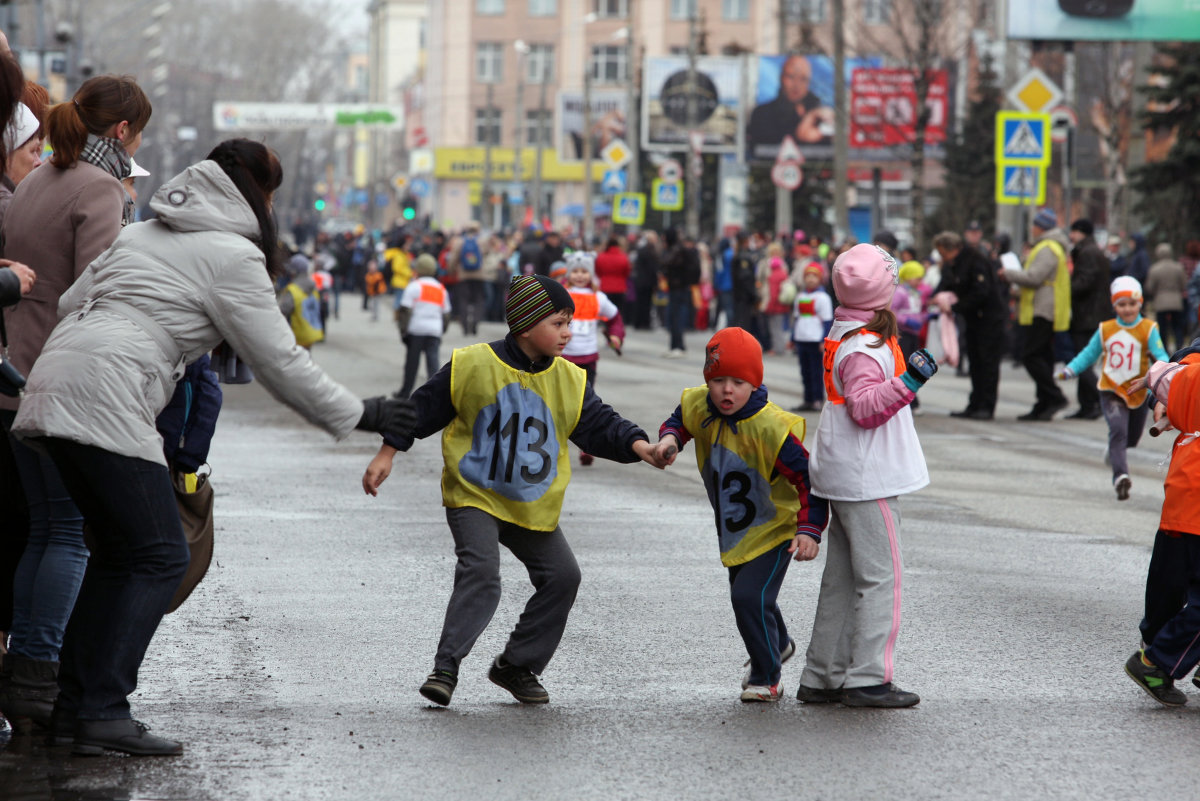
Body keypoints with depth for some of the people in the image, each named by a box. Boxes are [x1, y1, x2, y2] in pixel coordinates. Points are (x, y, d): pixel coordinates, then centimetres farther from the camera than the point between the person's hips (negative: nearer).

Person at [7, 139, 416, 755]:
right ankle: (103, 712, -13)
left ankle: (75, 702, 15)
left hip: (53, 387, 9)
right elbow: (278, 361, 2)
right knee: (159, 557, -7)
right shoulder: (232, 257, 0)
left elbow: (71, 304, 23)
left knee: (117, 551, 17)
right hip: (104, 402, -9)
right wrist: (357, 415, 11)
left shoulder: (142, 234, 25)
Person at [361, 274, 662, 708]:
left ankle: (517, 664, 15)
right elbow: (423, 409, -1)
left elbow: (601, 425, 1)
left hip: (534, 508, 5)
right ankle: (446, 667, -19)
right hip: (474, 497, -5)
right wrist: (386, 454, -2)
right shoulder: (471, 366, -10)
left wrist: (636, 445, -18)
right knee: (480, 572, -23)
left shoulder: (570, 381, 0)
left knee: (562, 575, 0)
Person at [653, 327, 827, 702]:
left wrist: (809, 530, -32)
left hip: (774, 528, -7)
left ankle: (766, 677, 4)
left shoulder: (770, 428, -30)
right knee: (744, 594, 22)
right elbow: (680, 421, 13)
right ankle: (778, 645, 53)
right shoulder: (699, 408, -11)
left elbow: (808, 478, -26)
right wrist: (670, 438, -11)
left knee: (750, 597, -17)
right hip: (732, 529, 7)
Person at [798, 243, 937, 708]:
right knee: (880, 574, -6)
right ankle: (867, 679, -6)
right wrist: (906, 383, -35)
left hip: (845, 477, 10)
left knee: (843, 578, 13)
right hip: (868, 479, -10)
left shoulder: (843, 336, 12)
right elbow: (866, 408, -26)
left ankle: (822, 677, 17)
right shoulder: (863, 348, -19)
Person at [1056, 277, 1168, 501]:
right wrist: (1069, 370, -1)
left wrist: (1162, 364, -37)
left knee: (1131, 438, 17)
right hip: (1111, 390, -1)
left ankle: (1114, 452, 52)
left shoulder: (1148, 329, -5)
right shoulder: (1105, 330, 2)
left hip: (1138, 392, 1)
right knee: (1118, 430, -23)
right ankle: (1120, 476, -30)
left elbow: (1160, 355, -13)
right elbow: (1089, 354, 12)